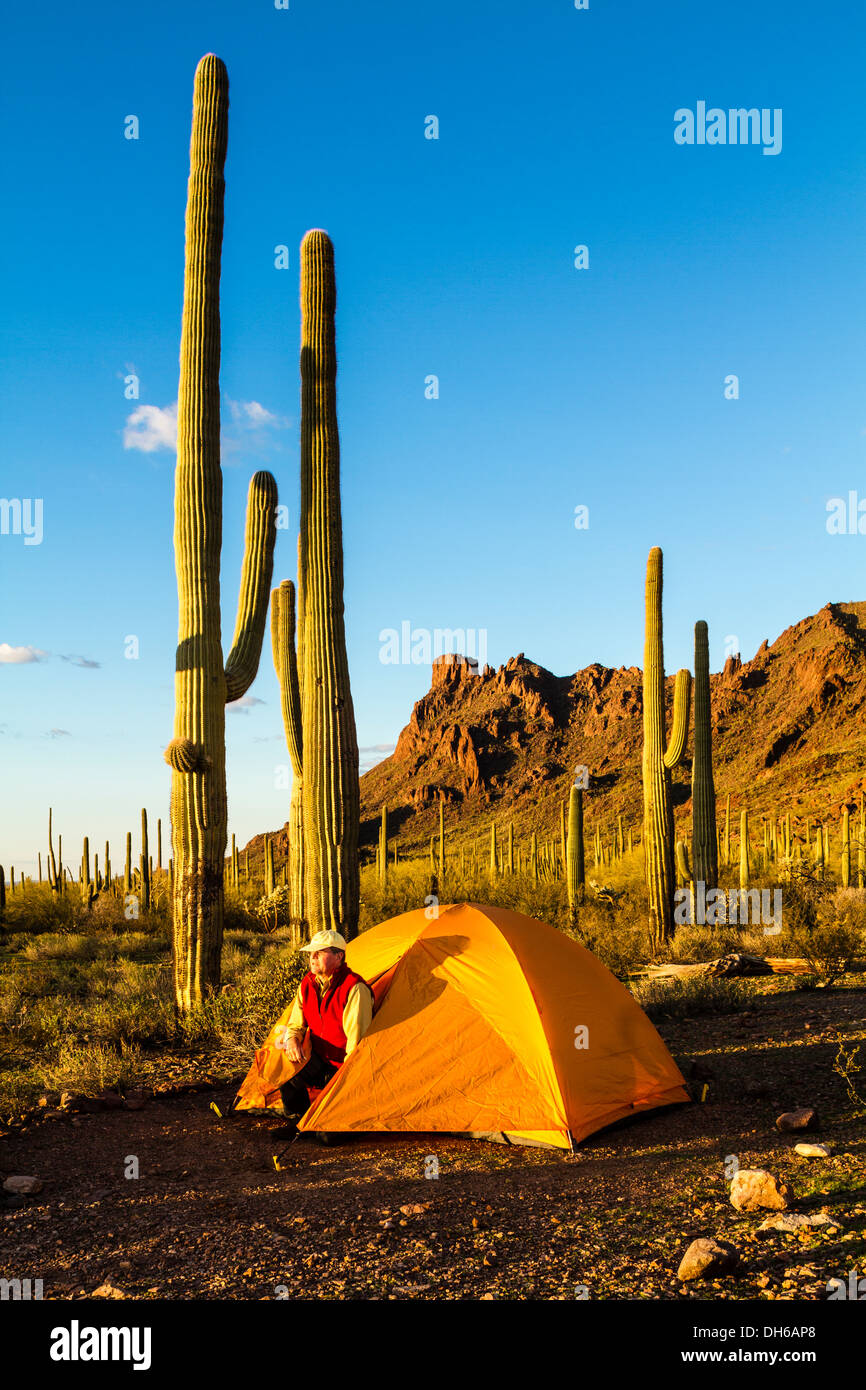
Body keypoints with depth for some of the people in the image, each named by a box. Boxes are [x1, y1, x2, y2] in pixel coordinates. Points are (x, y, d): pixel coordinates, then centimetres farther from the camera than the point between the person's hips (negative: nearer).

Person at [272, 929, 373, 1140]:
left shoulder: (355, 989, -20)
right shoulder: (307, 985, 3)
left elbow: (357, 1038, -20)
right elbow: (295, 1024, 8)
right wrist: (292, 1040, -15)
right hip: (321, 1062, 7)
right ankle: (298, 1121, -1)